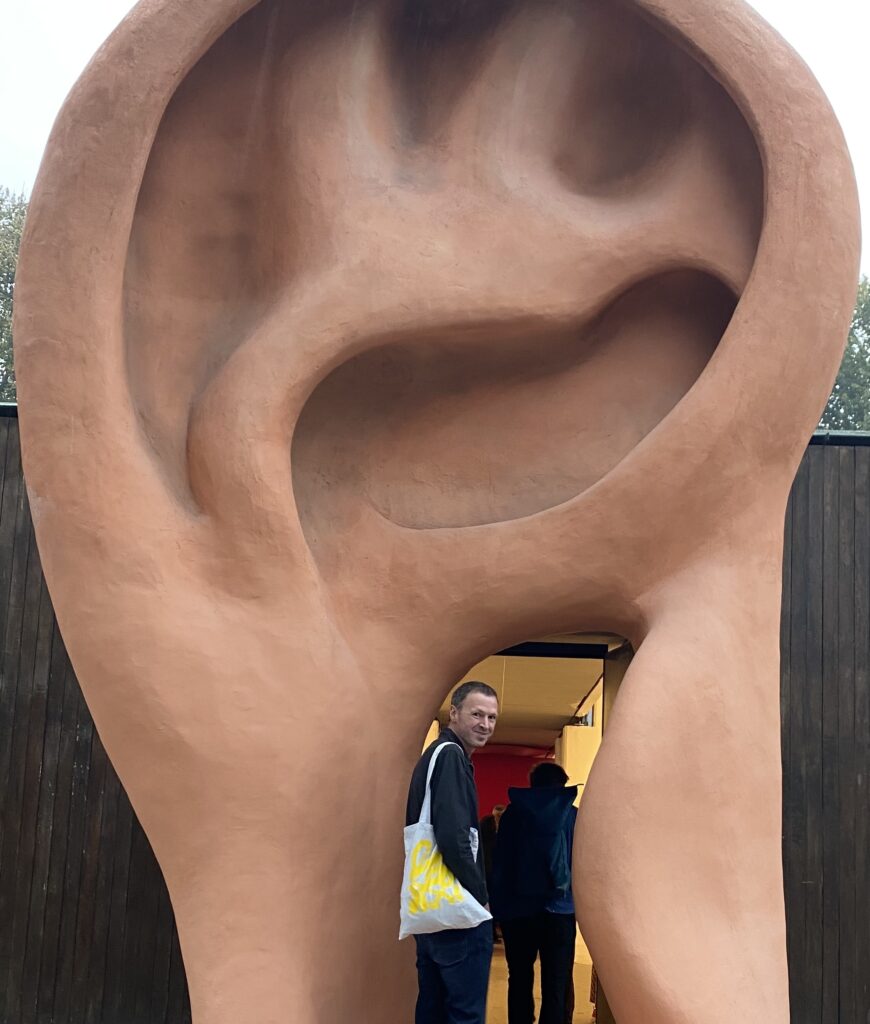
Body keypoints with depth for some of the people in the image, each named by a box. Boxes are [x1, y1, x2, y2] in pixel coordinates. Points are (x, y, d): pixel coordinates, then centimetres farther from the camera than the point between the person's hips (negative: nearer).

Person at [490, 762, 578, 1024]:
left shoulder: (513, 813, 5)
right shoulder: (572, 815, 3)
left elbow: (499, 862, 3)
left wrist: (498, 908, 6)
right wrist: (578, 902, 10)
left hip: (517, 909, 1)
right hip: (559, 910, -1)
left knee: (520, 980, 13)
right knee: (556, 985, 0)